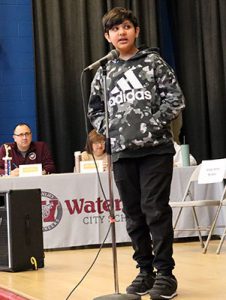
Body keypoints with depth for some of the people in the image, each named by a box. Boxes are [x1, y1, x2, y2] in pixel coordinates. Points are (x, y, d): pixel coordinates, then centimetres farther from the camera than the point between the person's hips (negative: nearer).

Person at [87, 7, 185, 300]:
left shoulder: (153, 62, 5)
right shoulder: (104, 73, 14)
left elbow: (175, 99, -1)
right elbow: (94, 110, 21)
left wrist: (152, 125, -10)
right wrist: (109, 130, 4)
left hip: (156, 148, -4)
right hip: (122, 153, 4)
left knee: (155, 209, -7)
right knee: (133, 213, 7)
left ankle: (165, 273, 0)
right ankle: (145, 270, 16)